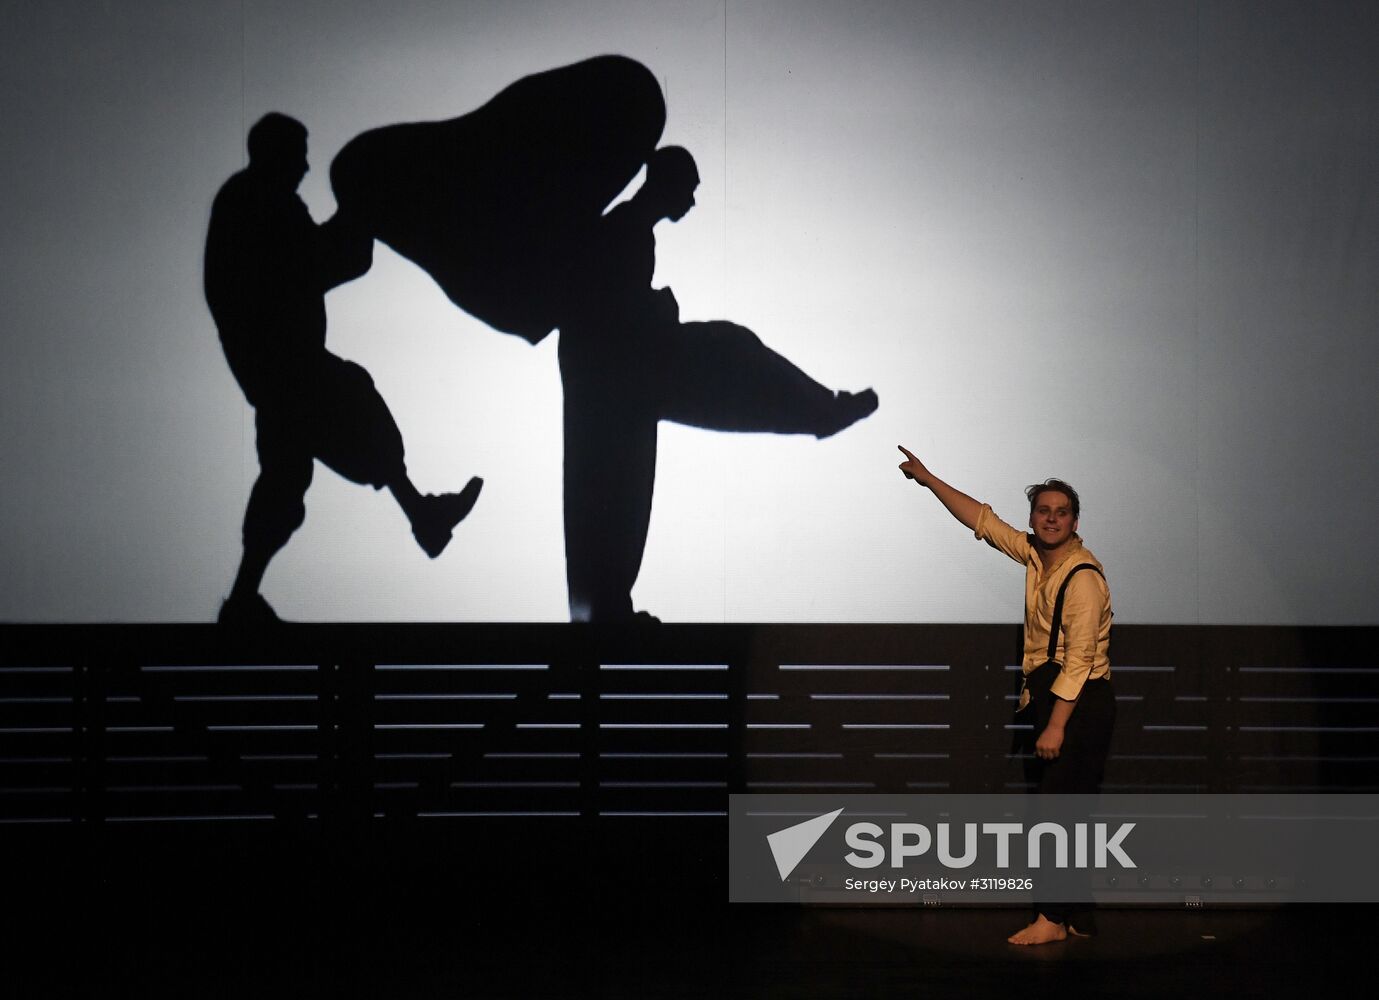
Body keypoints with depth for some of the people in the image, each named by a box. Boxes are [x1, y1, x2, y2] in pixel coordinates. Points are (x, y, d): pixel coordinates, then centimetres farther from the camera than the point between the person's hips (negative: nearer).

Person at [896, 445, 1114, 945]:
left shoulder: (1083, 577, -17)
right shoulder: (1034, 554, 8)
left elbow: (1079, 658, -21)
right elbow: (983, 520, 19)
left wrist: (1056, 724, -22)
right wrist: (929, 479, 20)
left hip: (1081, 702, -9)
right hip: (1054, 697, 9)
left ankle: (1052, 918, -6)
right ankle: (1077, 918, 16)